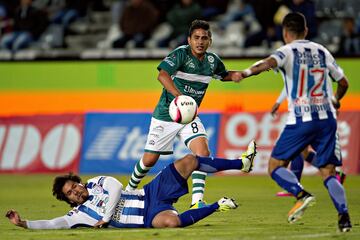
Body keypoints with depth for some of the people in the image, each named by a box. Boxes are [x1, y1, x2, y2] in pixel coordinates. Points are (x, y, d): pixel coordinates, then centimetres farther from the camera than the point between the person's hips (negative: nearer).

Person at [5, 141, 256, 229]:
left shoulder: (97, 183, 14)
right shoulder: (79, 214, 6)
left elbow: (116, 187, -2)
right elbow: (52, 224, -4)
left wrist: (106, 217, -9)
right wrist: (23, 223, -13)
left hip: (152, 193, 4)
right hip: (148, 216, -4)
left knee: (190, 161, -9)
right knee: (170, 221, -40)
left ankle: (242, 163, 4)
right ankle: (217, 206, -18)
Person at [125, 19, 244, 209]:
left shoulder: (212, 60, 1)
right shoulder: (181, 53, -19)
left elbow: (223, 74, 24)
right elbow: (162, 75, -35)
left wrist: (234, 75, 0)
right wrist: (180, 96, -50)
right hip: (166, 115, -4)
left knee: (203, 152, -20)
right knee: (149, 159, 5)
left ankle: (197, 200, -20)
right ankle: (129, 190, 33)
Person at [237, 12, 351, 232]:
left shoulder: (288, 51, 1)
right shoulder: (322, 52, 15)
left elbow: (270, 62, -22)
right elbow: (343, 82, 25)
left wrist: (247, 73, -30)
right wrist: (336, 100, 43)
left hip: (301, 120, -4)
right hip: (327, 118, 4)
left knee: (276, 165, 6)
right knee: (328, 172, 6)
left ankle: (302, 194, -19)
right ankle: (344, 216, -13)